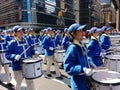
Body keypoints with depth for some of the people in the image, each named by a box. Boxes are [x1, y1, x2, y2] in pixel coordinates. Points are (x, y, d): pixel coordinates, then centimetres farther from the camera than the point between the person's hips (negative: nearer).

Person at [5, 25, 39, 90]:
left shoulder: (26, 41, 4)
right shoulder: (12, 43, -11)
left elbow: (31, 50, 14)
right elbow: (7, 55, -12)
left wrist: (35, 52, -6)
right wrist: (14, 56, -30)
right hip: (18, 67, -4)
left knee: (30, 81, 12)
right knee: (19, 83, 16)